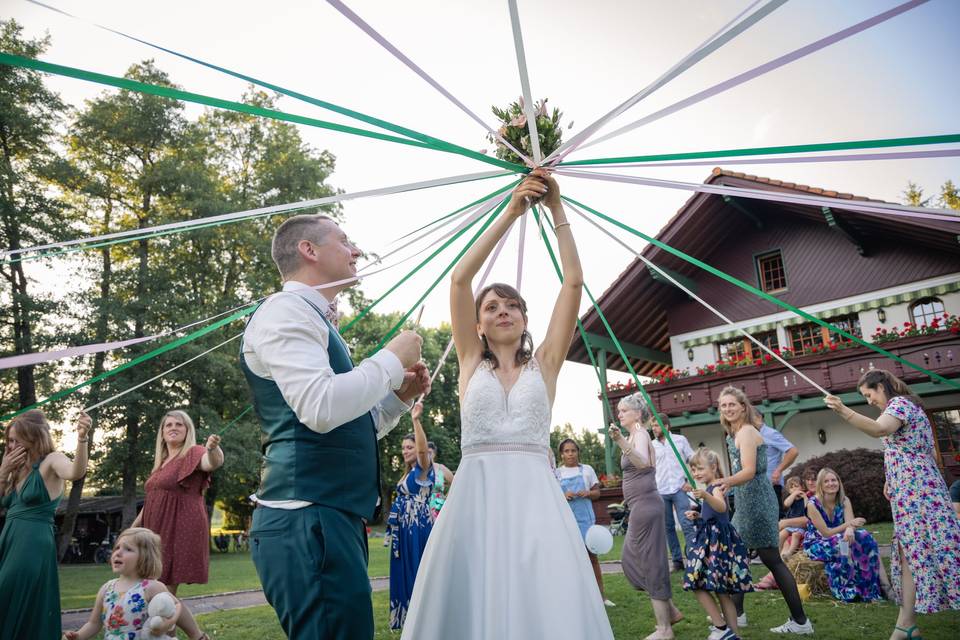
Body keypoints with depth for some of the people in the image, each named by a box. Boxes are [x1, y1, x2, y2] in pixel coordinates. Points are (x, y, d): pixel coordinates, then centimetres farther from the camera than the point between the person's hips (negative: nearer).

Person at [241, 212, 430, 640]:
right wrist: (392, 359, -11)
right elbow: (320, 407, -25)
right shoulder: (285, 310, -8)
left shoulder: (313, 319, 22)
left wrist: (399, 395, 12)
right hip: (308, 522, -10)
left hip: (334, 519, 10)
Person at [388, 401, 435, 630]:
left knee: (418, 571, -3)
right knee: (405, 571, 14)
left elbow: (424, 448, -31)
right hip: (405, 528, 9)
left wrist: (415, 420, -44)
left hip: (419, 527, -9)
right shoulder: (409, 473, 15)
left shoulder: (423, 469, -10)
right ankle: (410, 616, 26)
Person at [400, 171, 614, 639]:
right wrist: (510, 212, 0)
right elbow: (459, 279, 2)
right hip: (476, 495, 0)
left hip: (535, 496, 0)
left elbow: (573, 281, 6)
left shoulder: (544, 364, 11)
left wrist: (557, 210, 5)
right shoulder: (471, 361, 11)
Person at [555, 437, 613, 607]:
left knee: (592, 554, 4)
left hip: (585, 518, 1)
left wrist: (588, 493, -12)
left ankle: (601, 595, 12)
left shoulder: (587, 469, 5)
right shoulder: (556, 473, 3)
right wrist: (563, 496, -15)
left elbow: (597, 492, 9)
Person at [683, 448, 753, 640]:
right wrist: (698, 516, 17)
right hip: (710, 541, 10)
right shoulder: (709, 489, 18)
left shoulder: (715, 488, -13)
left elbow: (722, 508, -37)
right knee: (722, 591, 11)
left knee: (698, 586, -9)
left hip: (717, 541, -10)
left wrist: (705, 496, -53)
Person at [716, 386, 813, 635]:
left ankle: (800, 622, 6)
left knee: (772, 560, -3)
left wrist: (724, 482, -41)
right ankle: (736, 613, 24)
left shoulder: (746, 431, -14)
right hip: (746, 501, 10)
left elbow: (749, 471, -26)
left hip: (756, 500, -10)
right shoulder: (734, 433, 14)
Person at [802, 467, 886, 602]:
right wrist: (848, 524, -28)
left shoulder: (844, 500, -2)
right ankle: (849, 591, -21)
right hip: (816, 544, -5)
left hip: (838, 541, 5)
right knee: (845, 545, -33)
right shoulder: (813, 504, -18)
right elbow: (826, 533, -19)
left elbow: (850, 523, -17)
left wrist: (849, 530, -42)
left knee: (865, 537, -23)